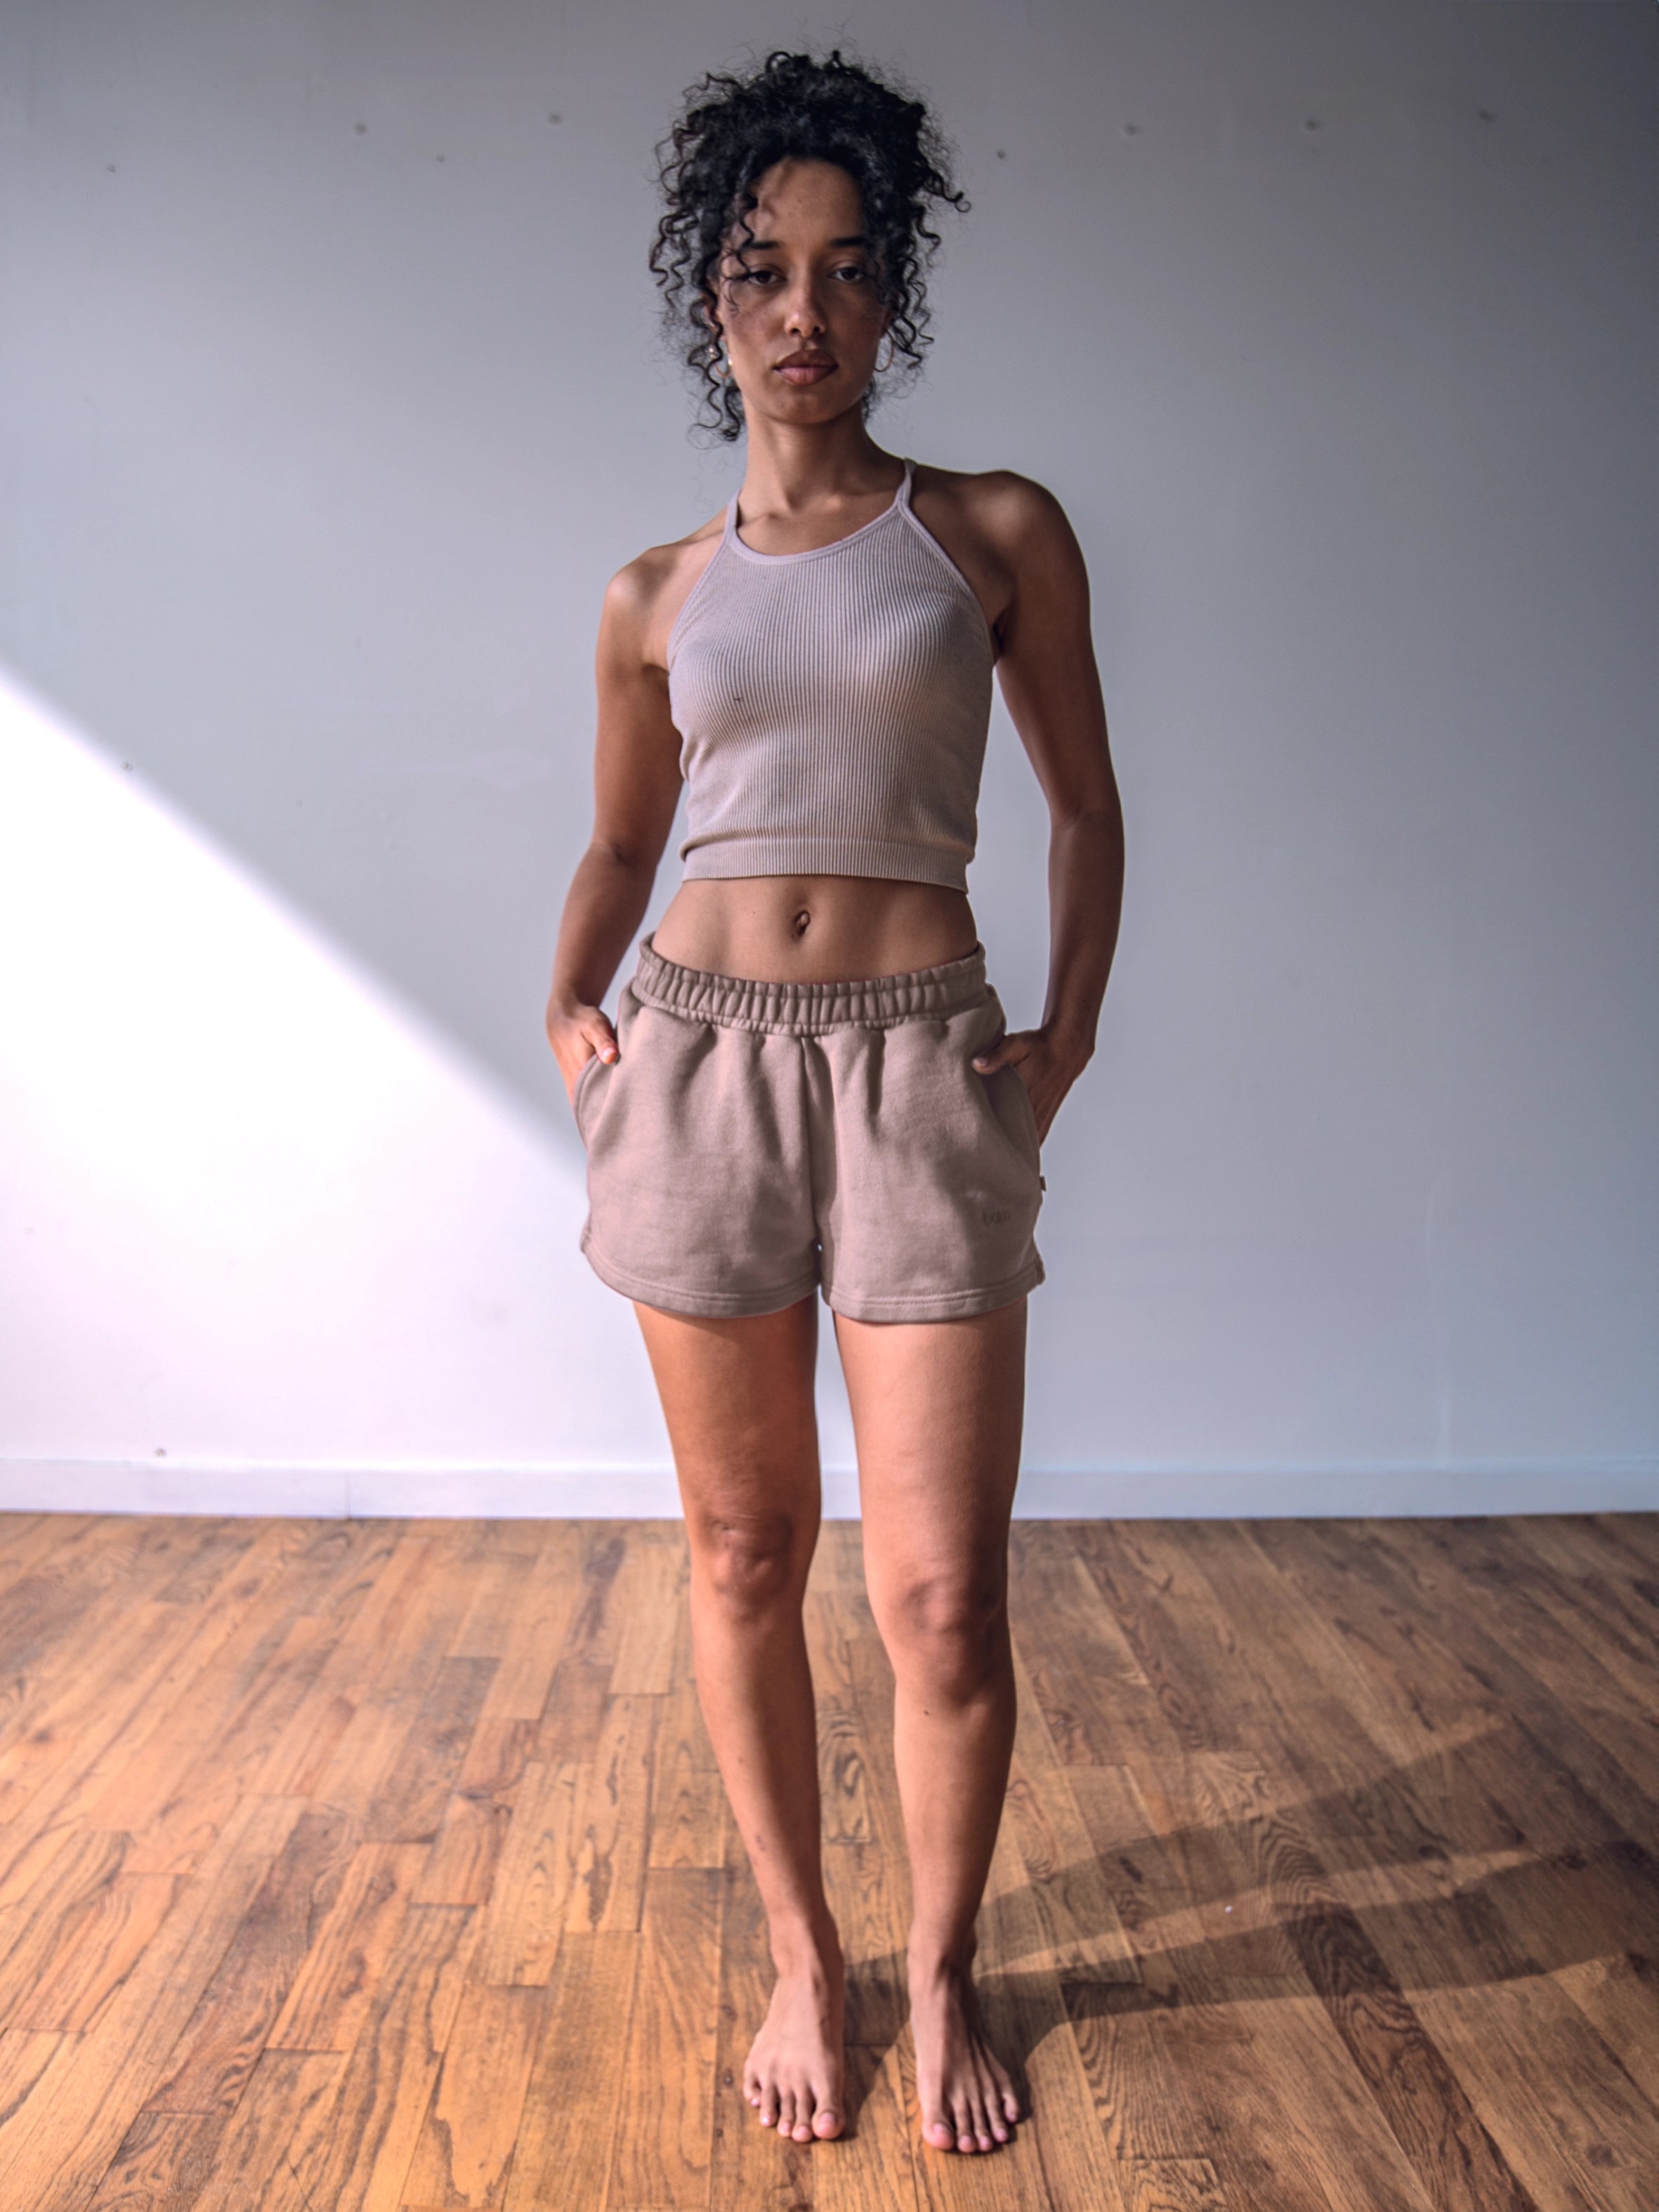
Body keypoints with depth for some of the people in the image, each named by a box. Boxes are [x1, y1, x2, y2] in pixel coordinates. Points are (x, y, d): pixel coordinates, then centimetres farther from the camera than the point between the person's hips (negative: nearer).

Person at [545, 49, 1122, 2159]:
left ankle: (942, 1977, 25)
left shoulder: (997, 534, 5)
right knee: (742, 1553, 10)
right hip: (700, 1058, 2)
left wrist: (1068, 1036, 1)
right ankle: (800, 1958, 30)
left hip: (921, 1066, -2)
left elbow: (1086, 806, 11)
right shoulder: (656, 595, 10)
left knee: (942, 1595, -2)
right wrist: (571, 1005, 3)